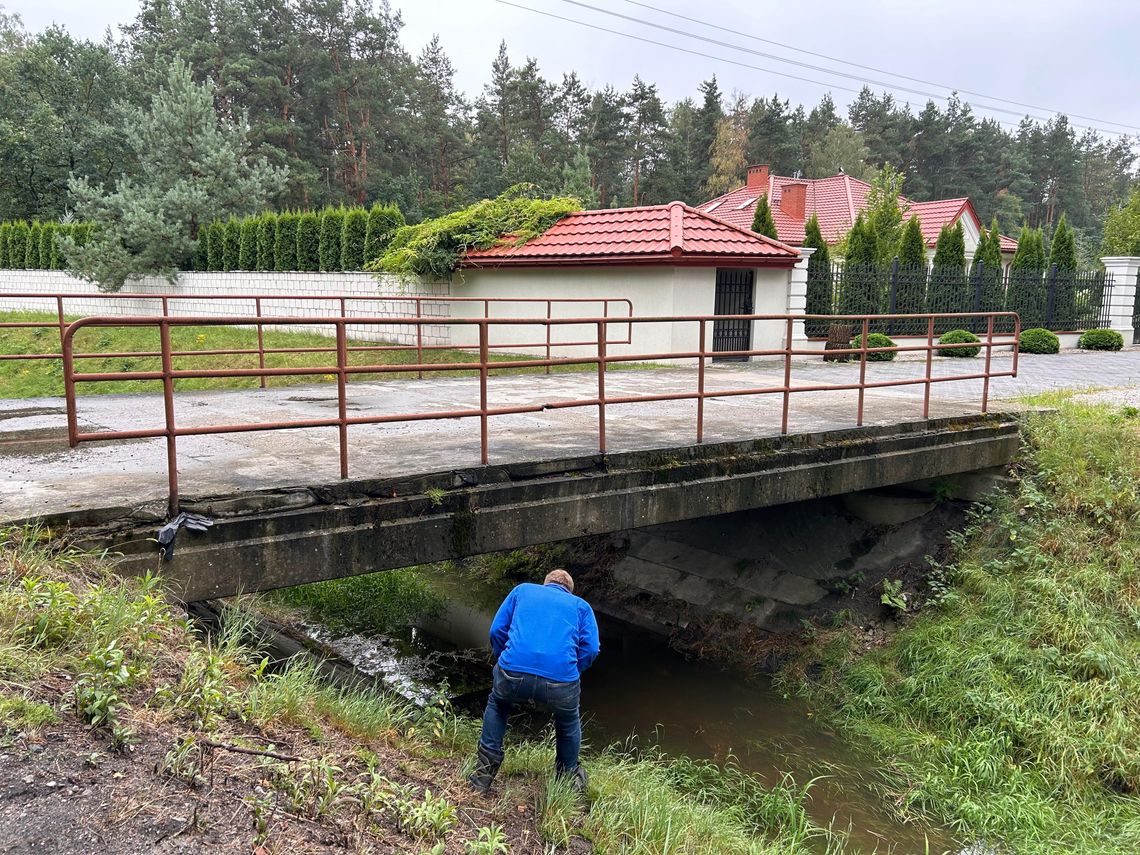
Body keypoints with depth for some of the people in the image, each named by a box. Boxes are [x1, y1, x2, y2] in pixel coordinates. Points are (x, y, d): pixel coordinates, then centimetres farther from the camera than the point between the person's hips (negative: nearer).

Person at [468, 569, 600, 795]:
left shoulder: (523, 590, 27)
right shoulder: (581, 605, 25)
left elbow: (497, 630, 18)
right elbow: (590, 649, 10)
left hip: (513, 674, 1)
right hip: (561, 680, 0)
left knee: (497, 705, 36)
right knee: (569, 721, 34)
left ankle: (484, 773, 34)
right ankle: (569, 779, 47)